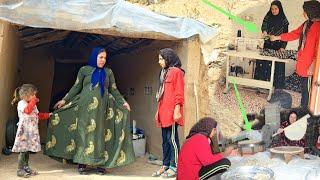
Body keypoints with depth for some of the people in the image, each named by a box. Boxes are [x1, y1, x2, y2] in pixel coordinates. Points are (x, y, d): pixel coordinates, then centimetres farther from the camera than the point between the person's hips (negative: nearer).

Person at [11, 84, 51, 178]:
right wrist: (33, 100, -18)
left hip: (32, 131, 8)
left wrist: (48, 115, 17)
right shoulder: (21, 103, -7)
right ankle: (20, 169, -2)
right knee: (23, 150, -7)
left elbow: (38, 115, 25)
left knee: (27, 150, 13)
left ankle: (26, 167, 20)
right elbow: (27, 110, -26)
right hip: (24, 131, -8)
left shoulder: (33, 105, 19)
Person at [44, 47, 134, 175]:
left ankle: (100, 163, 3)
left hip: (101, 107, 2)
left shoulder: (108, 72, 13)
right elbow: (76, 87, 7)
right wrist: (64, 100, 2)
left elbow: (114, 90, 11)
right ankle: (82, 163, 2)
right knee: (84, 133, -2)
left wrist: (123, 102, 1)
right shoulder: (84, 70, 6)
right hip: (86, 107, -2)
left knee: (100, 133, 0)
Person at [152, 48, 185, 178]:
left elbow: (179, 93, -11)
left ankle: (174, 167, -2)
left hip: (172, 112, -9)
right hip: (163, 111, 9)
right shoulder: (164, 72, 20)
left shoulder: (176, 71, -5)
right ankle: (165, 166, 16)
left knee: (172, 139, -6)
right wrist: (158, 111, 19)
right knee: (165, 139, 10)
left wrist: (177, 110, -17)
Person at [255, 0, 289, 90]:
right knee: (264, 64, -1)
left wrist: (283, 47, -10)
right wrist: (264, 31, -36)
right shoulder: (268, 17, 5)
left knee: (278, 65, -6)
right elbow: (264, 25, -12)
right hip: (267, 45, 2)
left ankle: (278, 86, -1)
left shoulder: (283, 20, 1)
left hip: (278, 46, -2)